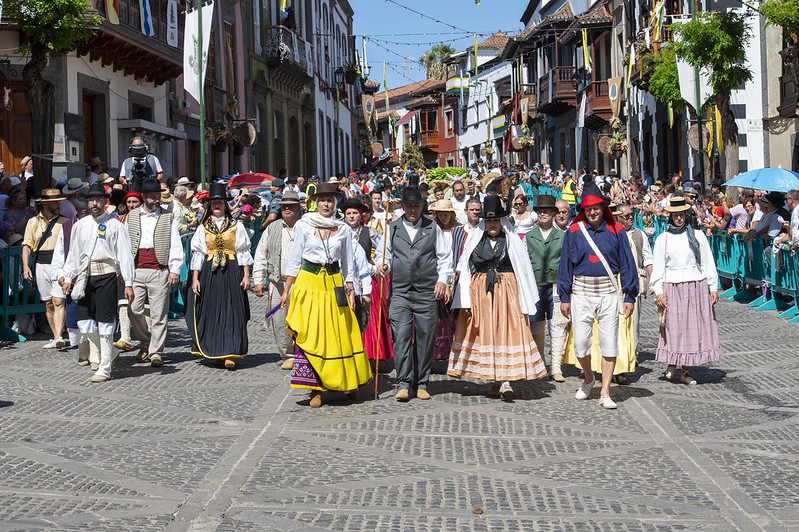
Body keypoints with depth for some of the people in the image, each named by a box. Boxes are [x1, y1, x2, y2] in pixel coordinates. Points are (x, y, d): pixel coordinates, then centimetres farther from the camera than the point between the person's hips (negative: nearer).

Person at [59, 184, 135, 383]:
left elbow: (124, 255, -4)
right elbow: (73, 254, 19)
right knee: (84, 320, 3)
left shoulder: (114, 225, -1)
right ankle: (108, 352, 26)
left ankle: (105, 368, 4)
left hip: (106, 276, -5)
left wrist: (128, 283, -8)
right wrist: (68, 278, 13)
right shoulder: (80, 225, 13)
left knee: (105, 321, -3)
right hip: (85, 277, 5)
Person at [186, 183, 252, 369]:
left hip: (232, 272, -2)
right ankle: (215, 351, 12)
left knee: (231, 311, -7)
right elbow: (197, 253, 7)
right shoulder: (203, 228, 9)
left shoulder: (236, 226, 6)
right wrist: (195, 279, 0)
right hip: (209, 273, 2)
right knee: (211, 311, 2)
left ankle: (230, 355, -10)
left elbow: (243, 252, 4)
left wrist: (246, 275, -4)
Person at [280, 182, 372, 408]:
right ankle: (315, 389, 1)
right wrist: (286, 291, 2)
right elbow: (294, 260, 4)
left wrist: (350, 290, 4)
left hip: (334, 285, 1)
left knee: (339, 334, 4)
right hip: (308, 283, -1)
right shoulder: (303, 226, 0)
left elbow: (348, 264, 11)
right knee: (309, 335, -4)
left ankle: (348, 381, 21)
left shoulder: (344, 229, 5)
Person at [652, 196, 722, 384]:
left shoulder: (697, 236, 6)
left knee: (693, 327, 2)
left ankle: (686, 371, 9)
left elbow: (707, 262, 7)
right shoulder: (663, 239, 5)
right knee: (673, 327, -2)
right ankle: (671, 364, 18)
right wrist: (658, 291, -5)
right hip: (672, 288, -1)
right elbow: (658, 267, 3)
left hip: (696, 287, 1)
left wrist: (713, 287, 3)